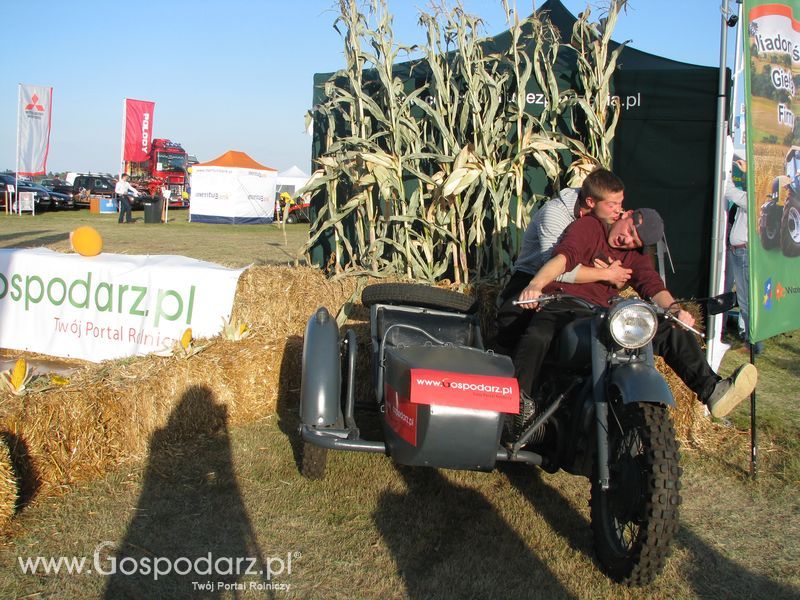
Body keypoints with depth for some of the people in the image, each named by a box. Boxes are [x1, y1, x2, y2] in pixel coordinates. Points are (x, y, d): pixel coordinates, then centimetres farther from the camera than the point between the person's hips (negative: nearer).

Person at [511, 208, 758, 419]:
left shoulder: (636, 257, 25)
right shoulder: (588, 226, 8)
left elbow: (653, 285, 7)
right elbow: (565, 256, -12)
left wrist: (675, 309, -16)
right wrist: (535, 285, -31)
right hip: (564, 303, -4)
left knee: (672, 330, -13)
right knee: (536, 337, -38)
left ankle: (712, 391, -22)